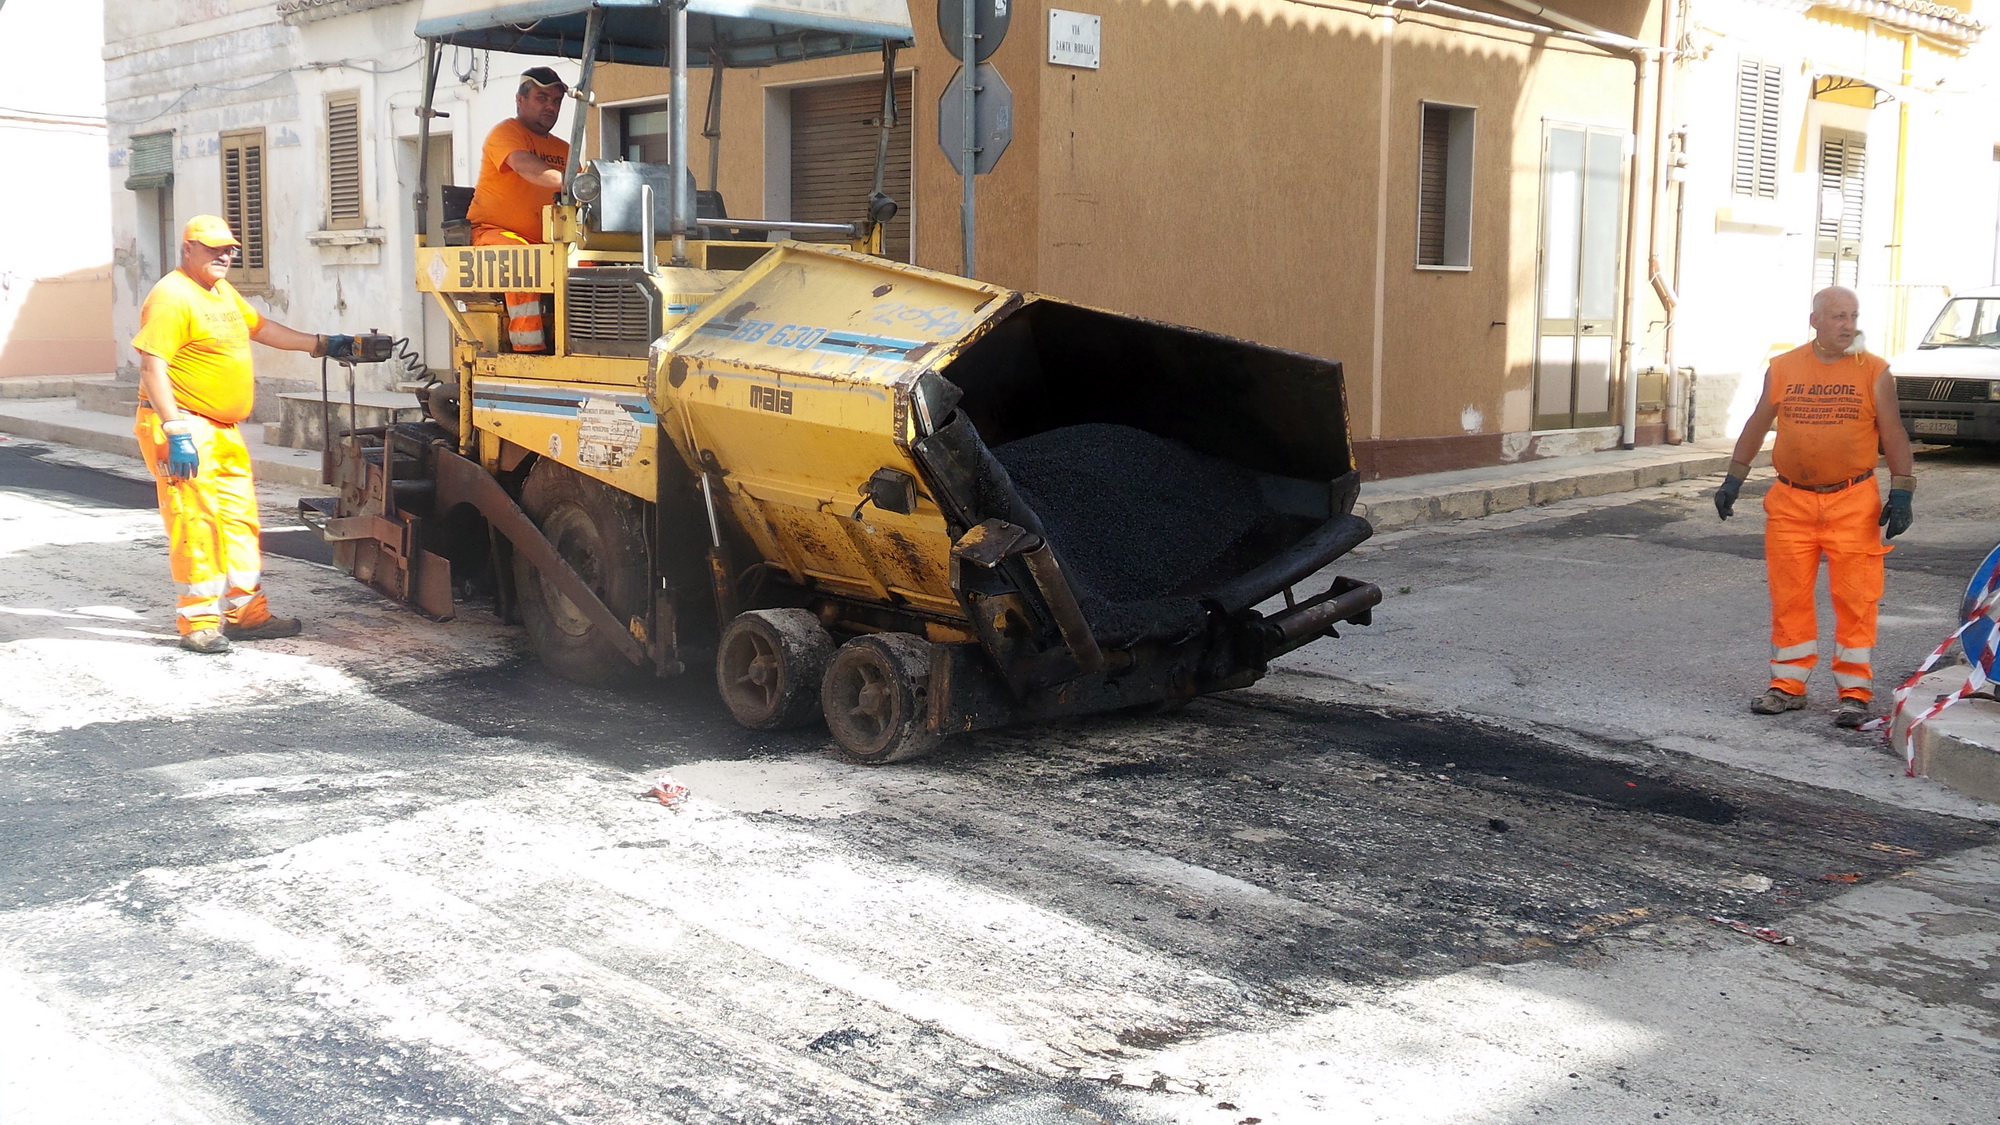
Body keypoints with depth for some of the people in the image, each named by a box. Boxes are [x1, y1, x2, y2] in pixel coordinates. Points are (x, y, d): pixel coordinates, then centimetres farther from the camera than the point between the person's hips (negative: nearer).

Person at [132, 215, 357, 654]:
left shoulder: (224, 293, 15)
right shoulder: (172, 297, -14)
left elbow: (261, 327, 31)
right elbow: (152, 367, -20)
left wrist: (321, 345, 27)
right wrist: (176, 431, -25)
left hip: (225, 430, 10)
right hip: (185, 428, -10)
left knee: (240, 518, 12)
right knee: (196, 522, -8)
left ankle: (246, 611, 20)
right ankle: (198, 622, -1)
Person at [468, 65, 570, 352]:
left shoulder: (562, 149, 21)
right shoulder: (506, 132, -2)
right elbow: (527, 168, -24)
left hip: (542, 240, 6)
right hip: (492, 232, -6)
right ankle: (528, 348, -38)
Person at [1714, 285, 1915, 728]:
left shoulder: (1874, 371, 1)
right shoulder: (1782, 368, 6)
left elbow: (1893, 434, 2)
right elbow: (1757, 425, 14)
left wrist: (1901, 493, -4)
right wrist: (1733, 480, 13)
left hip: (1853, 503, -2)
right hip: (1790, 501, 2)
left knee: (1855, 599, -2)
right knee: (1789, 597, 6)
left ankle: (1855, 691, 7)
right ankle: (1788, 684, 17)